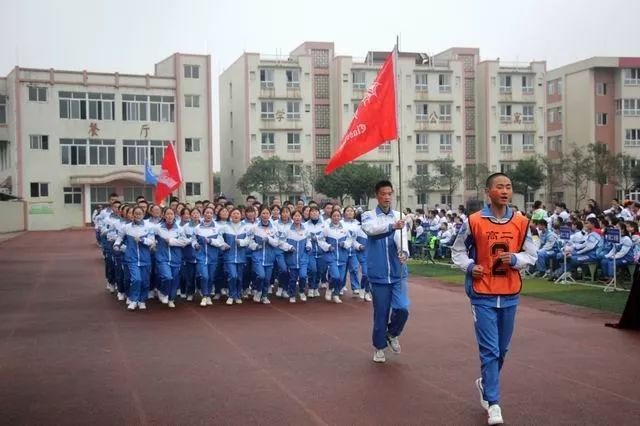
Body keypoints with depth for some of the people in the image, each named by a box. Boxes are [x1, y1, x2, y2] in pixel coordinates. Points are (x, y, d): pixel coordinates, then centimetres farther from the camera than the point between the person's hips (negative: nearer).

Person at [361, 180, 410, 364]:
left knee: (402, 308, -10)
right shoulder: (368, 216, -1)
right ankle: (379, 347, 25)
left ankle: (392, 333, 20)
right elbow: (371, 229, -25)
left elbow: (401, 236, -14)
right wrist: (392, 226, -42)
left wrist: (404, 252, -36)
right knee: (381, 313, 4)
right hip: (379, 274, -1)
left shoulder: (399, 216, 4)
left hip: (398, 273, 1)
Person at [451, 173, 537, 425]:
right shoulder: (473, 222, -7)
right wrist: (469, 266, -13)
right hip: (483, 295, -3)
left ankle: (485, 383, 40)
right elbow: (458, 251, 5)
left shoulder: (521, 222, 0)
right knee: (489, 350, -6)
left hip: (509, 295, 4)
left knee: (502, 349, 16)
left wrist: (515, 259, -13)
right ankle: (493, 403, 0)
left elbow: (531, 255, 7)